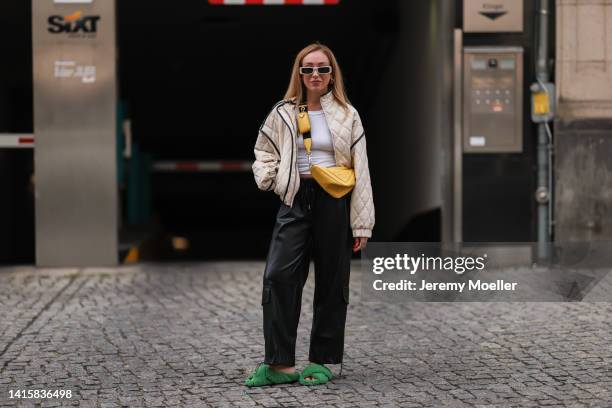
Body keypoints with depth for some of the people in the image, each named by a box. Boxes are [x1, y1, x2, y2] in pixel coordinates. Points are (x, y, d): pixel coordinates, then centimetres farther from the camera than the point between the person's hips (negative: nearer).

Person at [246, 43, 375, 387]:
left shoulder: (347, 116, 3)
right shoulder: (283, 114, 6)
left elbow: (361, 172, 2)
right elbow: (265, 154, 20)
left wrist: (362, 224, -3)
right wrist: (270, 178, -2)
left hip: (334, 203, -1)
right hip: (296, 201, 1)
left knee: (331, 282, 5)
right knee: (278, 276, -11)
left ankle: (323, 361, 17)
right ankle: (281, 364, -6)